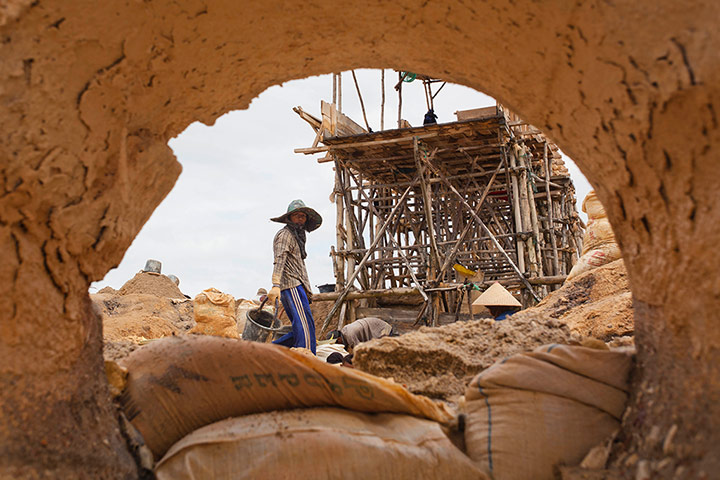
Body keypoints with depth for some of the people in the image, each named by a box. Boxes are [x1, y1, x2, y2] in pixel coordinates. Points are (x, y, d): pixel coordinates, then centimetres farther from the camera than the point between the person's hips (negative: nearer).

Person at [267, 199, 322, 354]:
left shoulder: (297, 235, 27)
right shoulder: (285, 234, -3)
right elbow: (279, 260, -17)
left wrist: (307, 290, 26)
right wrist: (275, 285, -30)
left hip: (297, 286, 10)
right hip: (291, 285, -10)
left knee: (299, 330, 8)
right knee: (305, 325, -15)